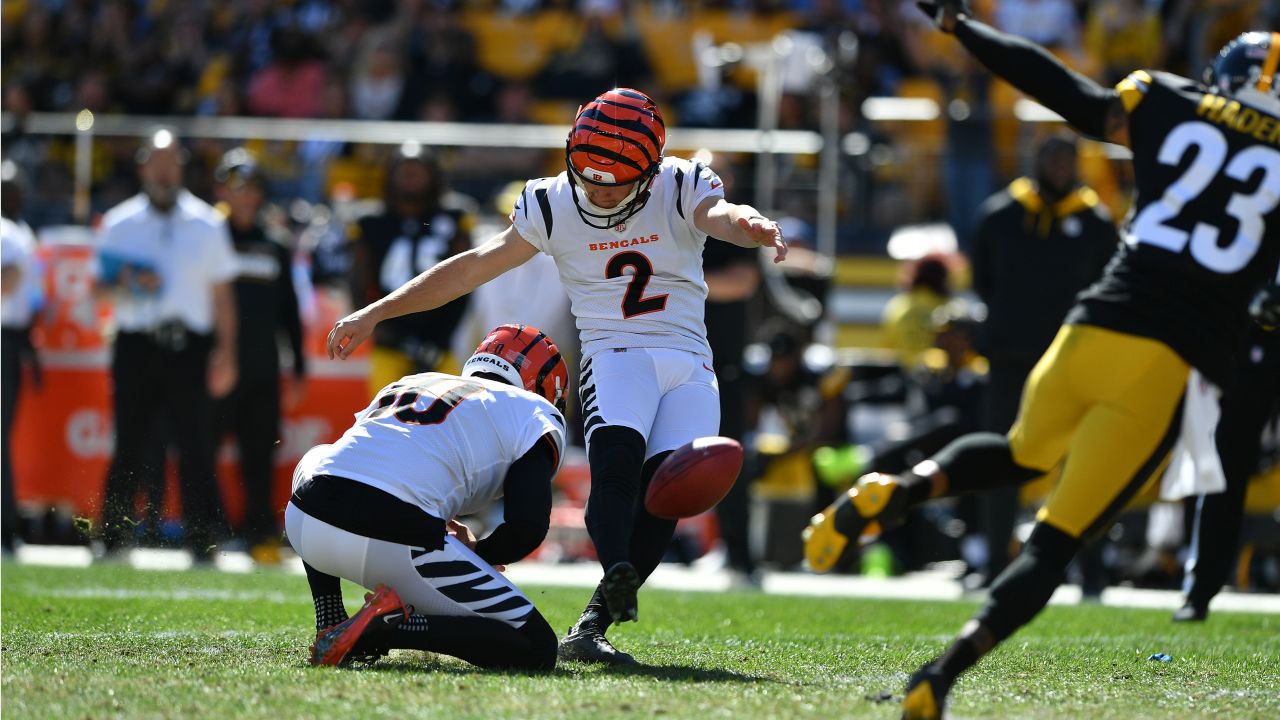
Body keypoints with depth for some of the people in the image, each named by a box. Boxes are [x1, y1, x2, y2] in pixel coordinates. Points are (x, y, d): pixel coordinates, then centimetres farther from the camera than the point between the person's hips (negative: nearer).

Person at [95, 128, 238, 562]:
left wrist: (225, 350, 3)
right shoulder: (119, 224, 10)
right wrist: (127, 285, -11)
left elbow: (222, 293, 10)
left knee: (196, 445, -7)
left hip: (189, 348, 0)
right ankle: (112, 538, 8)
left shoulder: (207, 224, 10)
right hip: (135, 348, 0)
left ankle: (203, 543, -6)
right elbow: (100, 288, 11)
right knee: (130, 446, 0)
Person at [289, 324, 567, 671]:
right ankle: (390, 626, -13)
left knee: (314, 463, 44)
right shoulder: (535, 414, 15)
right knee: (536, 651, 3)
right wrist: (477, 556, 21)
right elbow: (528, 528, 1)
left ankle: (331, 628, 29)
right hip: (395, 545, -6)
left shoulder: (410, 383, 33)